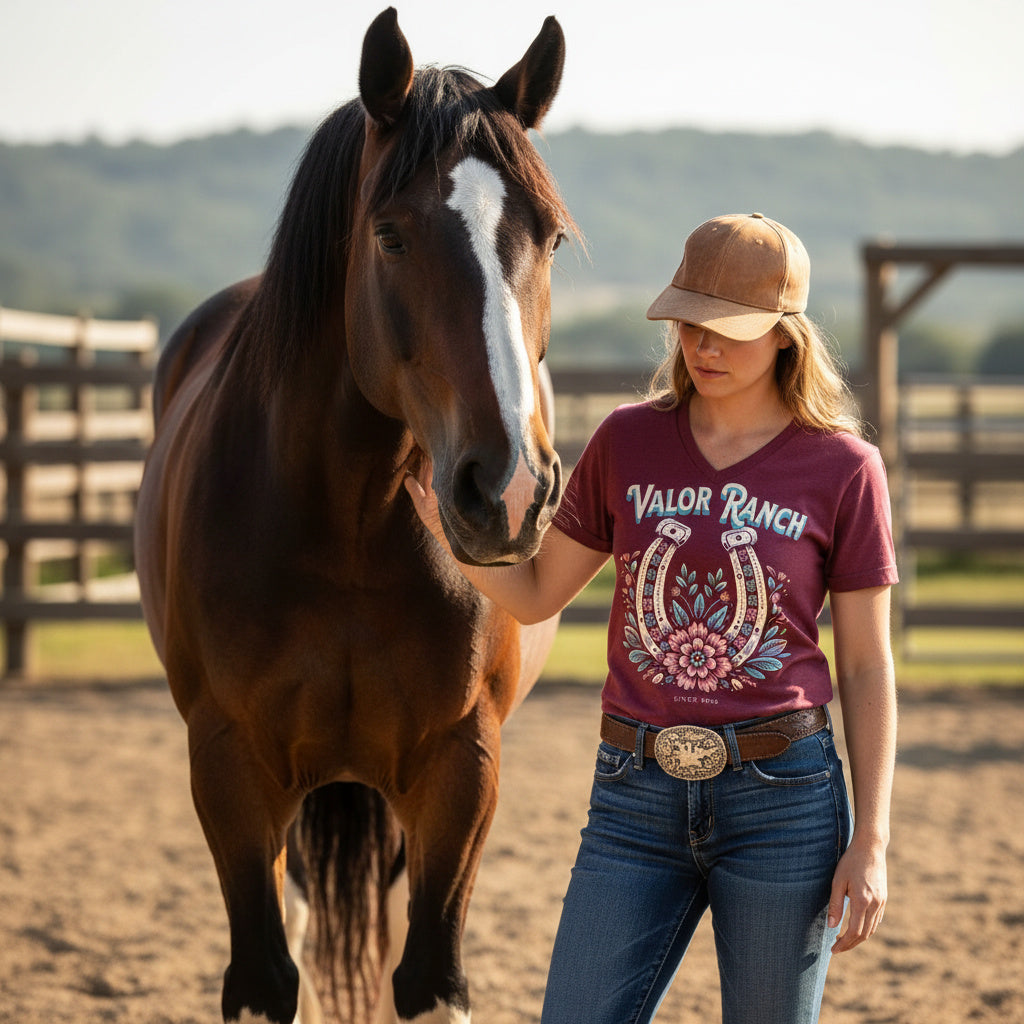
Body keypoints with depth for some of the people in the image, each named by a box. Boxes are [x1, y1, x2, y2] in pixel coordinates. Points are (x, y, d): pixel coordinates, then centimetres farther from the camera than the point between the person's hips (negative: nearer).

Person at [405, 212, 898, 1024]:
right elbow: (535, 593, 12)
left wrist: (871, 840, -5)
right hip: (639, 796, 3)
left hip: (780, 795, -2)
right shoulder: (628, 443, 4)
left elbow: (867, 666, -1)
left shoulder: (843, 468, -3)